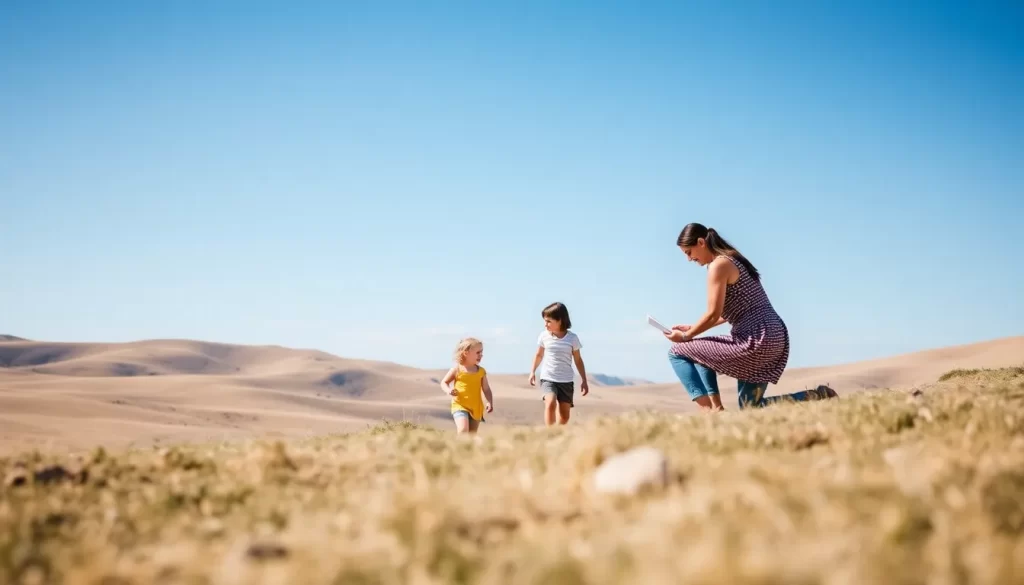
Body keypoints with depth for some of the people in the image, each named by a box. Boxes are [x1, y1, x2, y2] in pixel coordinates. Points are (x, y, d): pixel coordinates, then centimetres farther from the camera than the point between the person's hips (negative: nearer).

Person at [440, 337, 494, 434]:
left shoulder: (481, 371, 4)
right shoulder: (457, 369, -5)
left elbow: (486, 390, 7)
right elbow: (444, 382, 5)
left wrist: (490, 402, -10)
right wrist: (448, 391, -17)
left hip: (476, 408, 4)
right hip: (460, 406, -4)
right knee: (463, 430, -24)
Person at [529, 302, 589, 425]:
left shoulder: (572, 338, -5)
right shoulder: (544, 336, -2)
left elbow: (578, 360, 6)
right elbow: (539, 355, 16)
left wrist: (584, 381, 5)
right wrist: (532, 371, 7)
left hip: (566, 381, 1)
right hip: (548, 379, -1)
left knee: (564, 415, 3)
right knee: (550, 403, -28)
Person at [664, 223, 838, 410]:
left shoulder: (719, 265, -10)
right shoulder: (733, 260, 20)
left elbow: (713, 314, -14)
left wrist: (686, 336, 1)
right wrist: (692, 329, 21)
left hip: (755, 341, -11)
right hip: (773, 339, 11)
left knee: (677, 352, -6)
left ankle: (711, 410, -14)